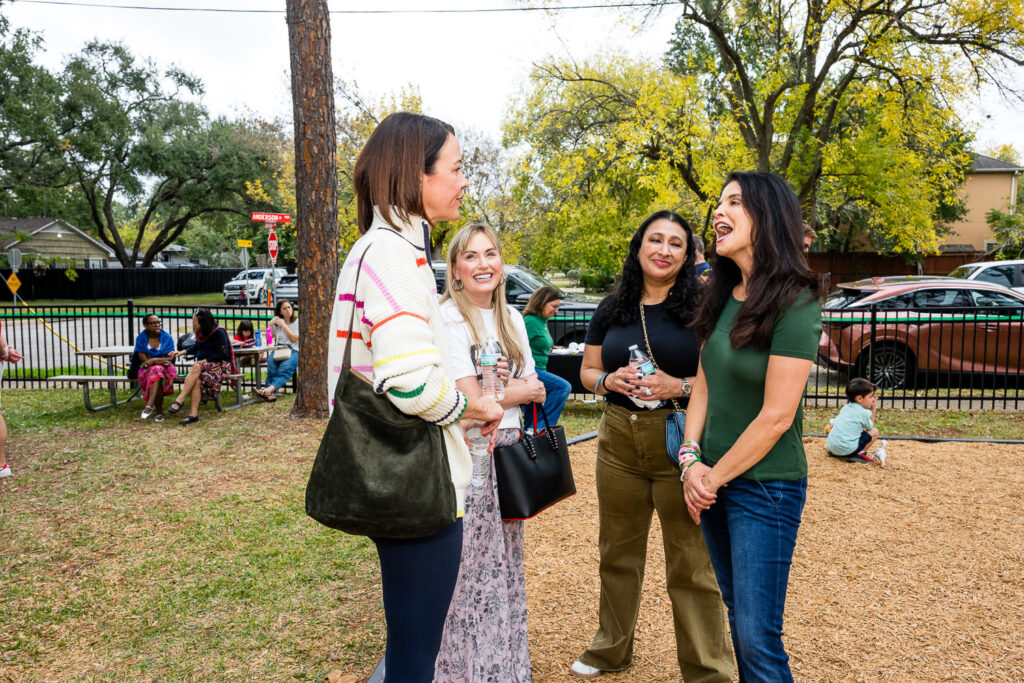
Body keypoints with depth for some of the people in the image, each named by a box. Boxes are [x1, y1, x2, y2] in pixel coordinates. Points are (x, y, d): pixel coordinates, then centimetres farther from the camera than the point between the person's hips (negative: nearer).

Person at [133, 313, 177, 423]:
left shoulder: (167, 337, 4)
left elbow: (170, 358, -3)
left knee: (157, 370, -36)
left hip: (165, 369, 0)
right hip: (147, 370, 0)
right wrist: (161, 361, -16)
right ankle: (159, 411, -36)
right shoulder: (141, 338, 3)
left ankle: (150, 405, -46)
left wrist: (154, 360, -16)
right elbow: (144, 359, -6)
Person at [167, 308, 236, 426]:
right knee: (196, 380, -29)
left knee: (196, 368, -34)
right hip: (203, 364, 6)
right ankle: (193, 414, -37)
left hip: (220, 365, -6)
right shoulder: (200, 332, 14)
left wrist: (204, 361, -19)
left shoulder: (218, 332, -9)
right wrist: (183, 352, 16)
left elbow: (223, 354, -13)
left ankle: (180, 400, -34)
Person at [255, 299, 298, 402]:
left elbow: (294, 338, -2)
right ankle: (271, 393, -44)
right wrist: (270, 325, 5)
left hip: (293, 350, -3)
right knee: (271, 365, -33)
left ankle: (269, 390, -53)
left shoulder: (297, 322, 11)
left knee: (285, 367, -36)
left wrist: (283, 325, -2)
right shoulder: (276, 322, 21)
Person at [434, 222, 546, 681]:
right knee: (470, 570, 0)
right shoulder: (447, 319, -11)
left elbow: (534, 388, 11)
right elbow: (473, 402, -16)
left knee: (506, 565, 15)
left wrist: (502, 388, -7)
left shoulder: (511, 318, 11)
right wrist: (520, 391, -2)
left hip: (508, 452, 7)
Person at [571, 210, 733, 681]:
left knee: (691, 562, 2)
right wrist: (609, 380, -8)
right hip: (619, 442, 5)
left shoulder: (700, 308, -5)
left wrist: (678, 386, -21)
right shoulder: (611, 310, 8)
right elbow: (587, 371, 13)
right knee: (617, 552, 19)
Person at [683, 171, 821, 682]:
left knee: (758, 639, 0)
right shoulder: (723, 296, 6)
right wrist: (691, 459, -5)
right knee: (737, 613, 19)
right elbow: (702, 385, 7)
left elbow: (776, 416, -18)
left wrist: (715, 477, -11)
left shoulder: (794, 303, -16)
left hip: (765, 487, -7)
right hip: (714, 483, 7)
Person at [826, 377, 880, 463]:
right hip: (847, 449, -7)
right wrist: (873, 409, 16)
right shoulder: (865, 413, -6)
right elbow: (869, 427, 12)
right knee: (874, 432, 4)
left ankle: (834, 452, 20)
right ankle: (859, 454, 0)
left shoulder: (845, 408, 13)